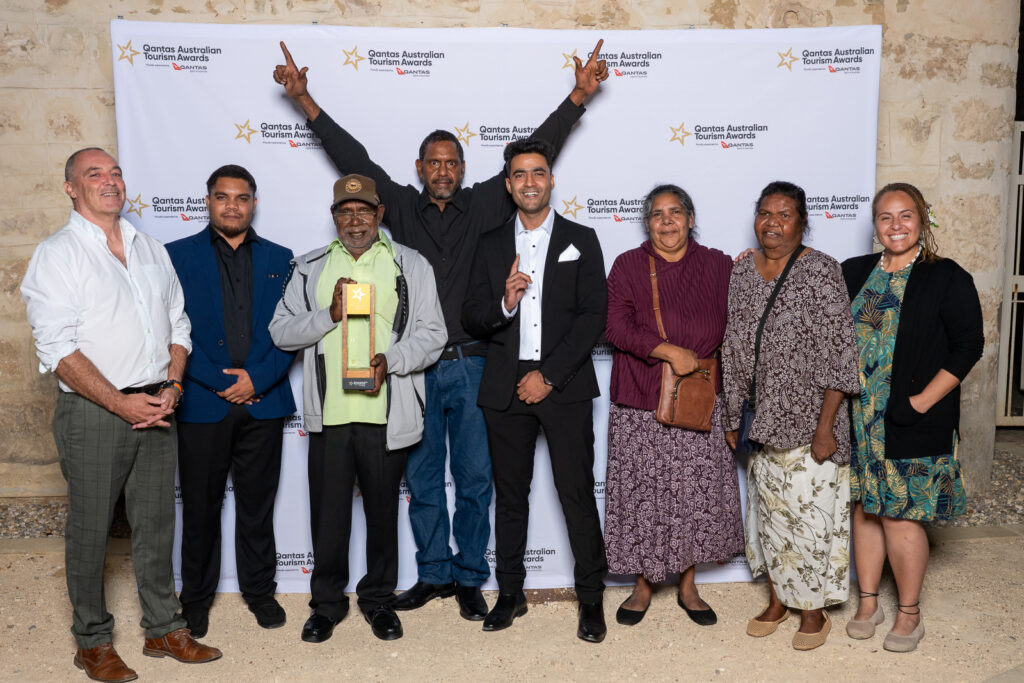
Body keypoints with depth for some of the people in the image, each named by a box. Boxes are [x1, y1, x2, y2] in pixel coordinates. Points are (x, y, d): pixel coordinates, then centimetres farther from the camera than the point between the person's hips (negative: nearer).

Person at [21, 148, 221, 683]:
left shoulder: (152, 250, 13)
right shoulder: (58, 254, -4)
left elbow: (178, 324, 13)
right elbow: (57, 347, -12)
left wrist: (172, 388, -2)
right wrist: (121, 403, -17)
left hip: (157, 407, 5)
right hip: (93, 412, -4)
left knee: (156, 522, 12)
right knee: (90, 528, 6)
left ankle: (163, 629, 24)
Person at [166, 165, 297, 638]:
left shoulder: (279, 259, 9)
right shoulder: (178, 256, 3)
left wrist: (257, 379, -9)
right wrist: (219, 382, -10)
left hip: (263, 404, 1)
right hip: (202, 403, -1)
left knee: (257, 506, 11)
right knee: (200, 508, 9)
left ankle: (260, 591, 27)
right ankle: (196, 599, 26)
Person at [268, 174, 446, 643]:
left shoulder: (411, 266, 5)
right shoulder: (310, 268, 11)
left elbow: (432, 334, 0)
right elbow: (281, 330, 6)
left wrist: (391, 361, -16)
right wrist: (330, 313, -10)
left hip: (386, 414, -1)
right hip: (328, 412, 1)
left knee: (382, 511, 11)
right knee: (328, 512, 9)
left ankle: (378, 599, 29)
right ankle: (327, 602, 27)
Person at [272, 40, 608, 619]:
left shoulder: (484, 207, 5)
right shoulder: (402, 207, 7)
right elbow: (353, 158, 5)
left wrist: (578, 97, -1)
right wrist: (306, 101, 3)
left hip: (472, 365, -1)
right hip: (416, 367, 1)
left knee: (475, 478, 7)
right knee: (423, 478, 12)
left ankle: (469, 578, 23)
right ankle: (434, 574, 28)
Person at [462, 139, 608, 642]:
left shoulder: (580, 240, 4)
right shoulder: (491, 245, 11)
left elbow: (593, 316, -3)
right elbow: (470, 319, 6)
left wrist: (549, 376, -10)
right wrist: (503, 304, -17)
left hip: (564, 387, -2)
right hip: (505, 389, 3)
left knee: (578, 495, -1)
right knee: (510, 494, 11)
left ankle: (591, 597, 14)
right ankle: (510, 593, 24)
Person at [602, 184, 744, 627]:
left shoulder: (717, 266, 8)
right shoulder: (628, 266, 2)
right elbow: (617, 326, -9)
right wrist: (670, 351, -18)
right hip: (641, 406, -1)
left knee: (697, 494, 8)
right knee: (642, 495, 4)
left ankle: (687, 586, 27)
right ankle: (643, 586, 23)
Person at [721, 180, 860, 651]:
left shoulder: (820, 271, -11)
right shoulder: (742, 274, 5)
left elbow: (838, 355, -13)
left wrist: (825, 427, -16)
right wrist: (732, 418, 10)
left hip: (807, 422, -5)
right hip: (760, 419, 5)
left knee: (809, 511, 3)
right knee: (767, 508, 14)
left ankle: (814, 609, 23)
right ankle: (778, 599, 32)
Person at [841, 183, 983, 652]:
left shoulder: (948, 278, -2)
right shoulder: (854, 273, 10)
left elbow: (968, 345, -5)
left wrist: (923, 400, -12)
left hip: (913, 421, -4)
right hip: (859, 419, 4)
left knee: (901, 515, 0)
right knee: (864, 509, 11)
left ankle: (909, 613, 19)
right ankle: (868, 603, 26)